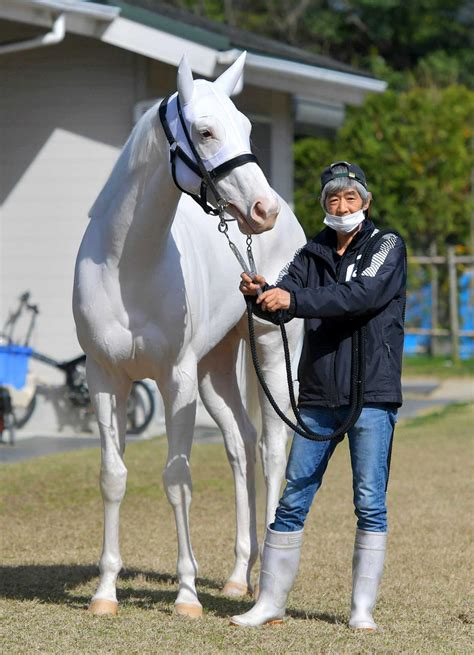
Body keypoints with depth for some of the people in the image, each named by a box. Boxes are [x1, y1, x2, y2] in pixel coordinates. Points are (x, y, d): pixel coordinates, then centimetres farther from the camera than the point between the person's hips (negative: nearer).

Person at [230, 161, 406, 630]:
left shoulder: (387, 248, -1)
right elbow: (282, 303, -1)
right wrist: (259, 295, -25)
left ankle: (363, 607, 6)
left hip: (372, 397, -4)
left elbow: (363, 295, -19)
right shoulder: (313, 255, 12)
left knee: (370, 504, -2)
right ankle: (271, 602, 11)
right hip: (317, 398, 4)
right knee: (293, 500, 4)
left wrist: (293, 299, -28)